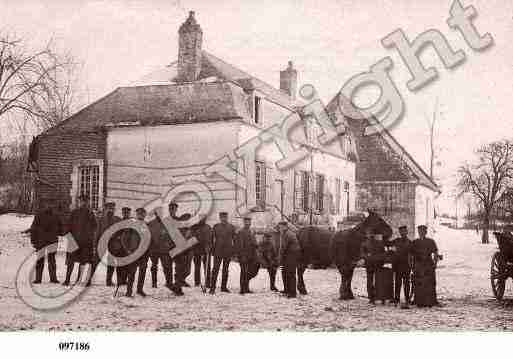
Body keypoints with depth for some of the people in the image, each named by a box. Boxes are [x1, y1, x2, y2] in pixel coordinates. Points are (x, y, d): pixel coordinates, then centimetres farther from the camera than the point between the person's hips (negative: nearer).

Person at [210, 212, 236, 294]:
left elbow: (234, 239, 8)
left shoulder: (231, 227, 6)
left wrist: (234, 251, 3)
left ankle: (224, 287, 16)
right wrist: (212, 249, 0)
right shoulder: (216, 226, 5)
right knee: (215, 269, -6)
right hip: (218, 251, -2)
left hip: (228, 251, 2)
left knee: (226, 269, 8)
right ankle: (212, 288, -6)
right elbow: (213, 238, 6)